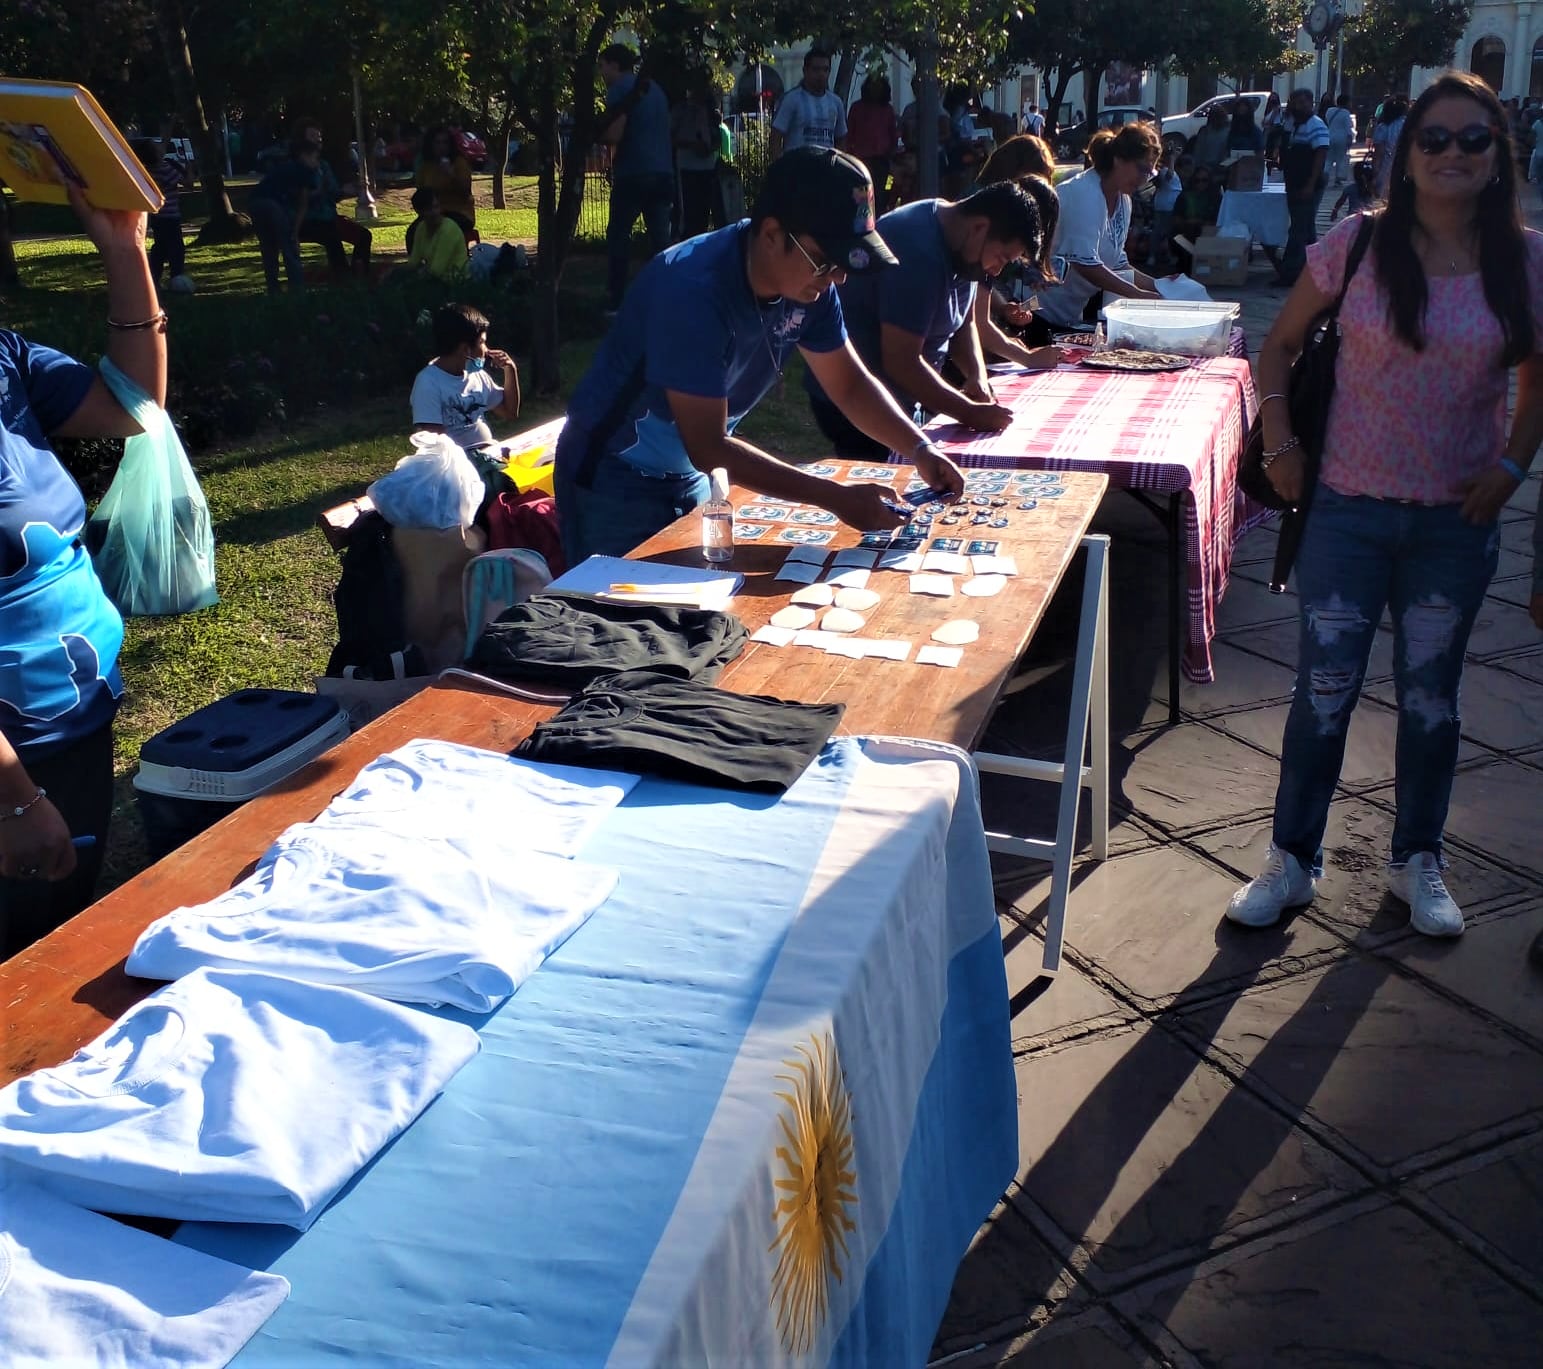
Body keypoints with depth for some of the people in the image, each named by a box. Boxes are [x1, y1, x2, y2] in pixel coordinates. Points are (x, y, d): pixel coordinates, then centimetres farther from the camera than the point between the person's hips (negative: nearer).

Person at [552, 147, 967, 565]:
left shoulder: (807, 279, -10)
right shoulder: (696, 290, -31)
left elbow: (850, 384, 3)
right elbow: (708, 447, -30)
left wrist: (920, 449, -14)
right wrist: (836, 498, -33)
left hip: (691, 478, 7)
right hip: (615, 482, -6)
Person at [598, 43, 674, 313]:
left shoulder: (620, 89, -5)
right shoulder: (654, 88, 19)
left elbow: (614, 134, -15)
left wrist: (597, 135, 7)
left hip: (634, 173, -6)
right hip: (662, 172, 6)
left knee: (618, 235, 3)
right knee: (660, 237, 6)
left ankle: (615, 301, 2)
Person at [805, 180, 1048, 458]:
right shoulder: (918, 250, -26)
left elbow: (965, 321, 14)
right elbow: (901, 362, -29)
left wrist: (978, 376, -5)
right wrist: (969, 413, -25)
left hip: (901, 399, 9)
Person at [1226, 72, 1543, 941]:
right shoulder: (1358, 245, -6)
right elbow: (1280, 345, 6)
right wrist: (1280, 445, -4)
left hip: (1457, 520, 1)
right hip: (1350, 510, -1)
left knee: (1431, 695, 13)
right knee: (1325, 690, 5)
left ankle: (1419, 860, 30)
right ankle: (1293, 860, 20)